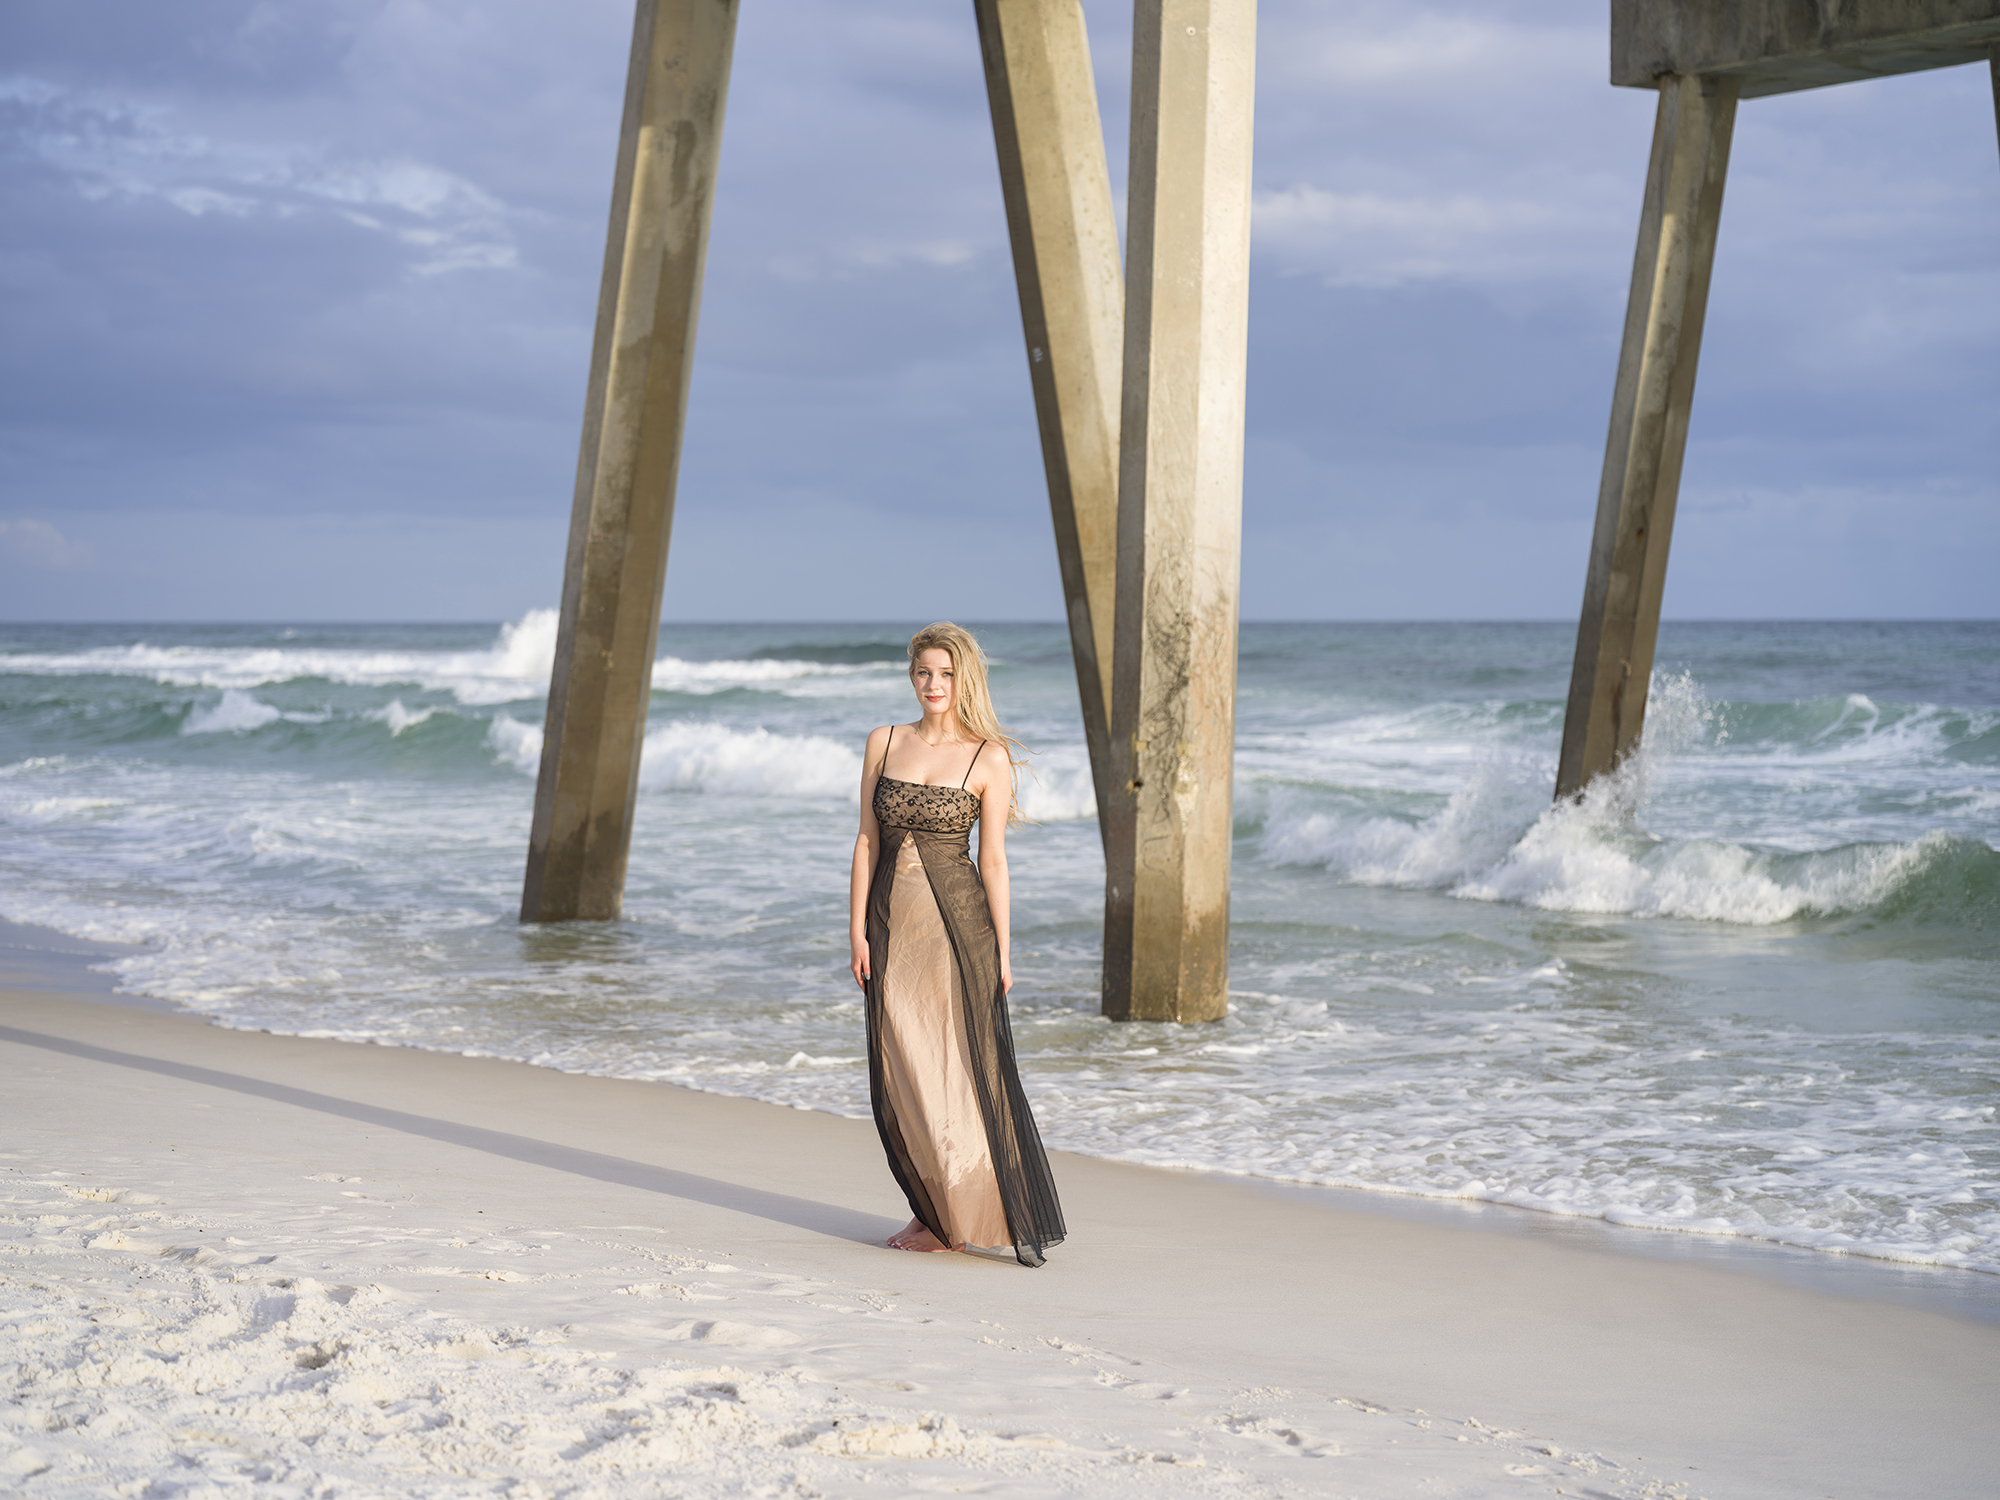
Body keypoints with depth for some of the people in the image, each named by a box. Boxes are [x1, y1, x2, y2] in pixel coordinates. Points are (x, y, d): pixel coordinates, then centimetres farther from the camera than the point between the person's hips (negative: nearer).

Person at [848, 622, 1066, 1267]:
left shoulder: (989, 759, -3)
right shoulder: (884, 742, 7)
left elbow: (993, 860, -3)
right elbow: (867, 840, 7)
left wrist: (1001, 950, -4)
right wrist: (858, 930, 1)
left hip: (956, 923, -4)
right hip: (893, 922, 4)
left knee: (955, 1068, -2)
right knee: (901, 1073, 6)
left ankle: (957, 1218, 8)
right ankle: (935, 1211, 17)